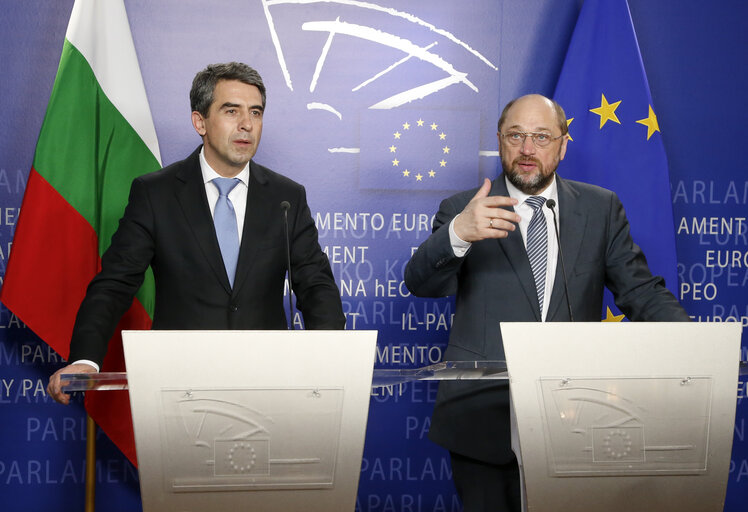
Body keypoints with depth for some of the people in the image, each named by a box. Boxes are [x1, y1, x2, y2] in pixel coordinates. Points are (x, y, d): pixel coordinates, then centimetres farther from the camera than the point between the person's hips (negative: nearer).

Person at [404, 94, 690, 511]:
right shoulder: (463, 210, 2)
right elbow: (421, 283, -13)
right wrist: (458, 234, -34)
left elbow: (640, 290, 4)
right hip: (482, 418, -1)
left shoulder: (601, 209, 8)